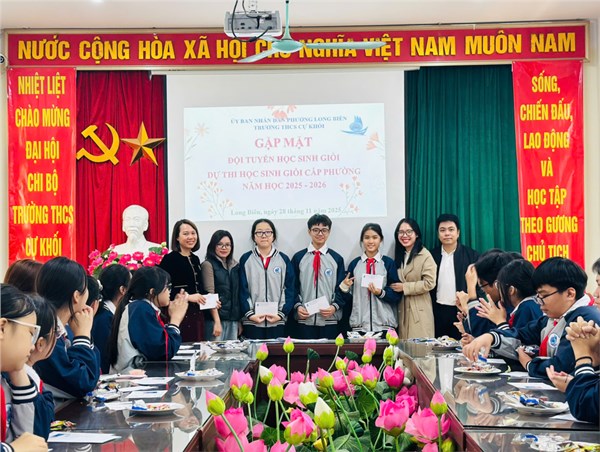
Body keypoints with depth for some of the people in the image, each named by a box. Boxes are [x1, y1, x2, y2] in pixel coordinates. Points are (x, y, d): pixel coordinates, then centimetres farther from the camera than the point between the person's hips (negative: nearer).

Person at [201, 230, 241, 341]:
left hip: (233, 320, 6)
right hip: (216, 318, -5)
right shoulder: (208, 265, -3)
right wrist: (217, 321, -15)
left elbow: (237, 295, 15)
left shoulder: (235, 266, 14)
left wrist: (240, 320, 8)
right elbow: (210, 295, -9)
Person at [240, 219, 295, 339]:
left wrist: (281, 314, -7)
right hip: (252, 322, -1)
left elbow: (289, 290, 4)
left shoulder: (284, 259, 7)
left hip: (277, 323, 1)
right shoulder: (245, 259, 5)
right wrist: (250, 314, -9)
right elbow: (242, 290, 2)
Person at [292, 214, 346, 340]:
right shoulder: (298, 258, 7)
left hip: (330, 321, 0)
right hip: (305, 321, 0)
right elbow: (293, 286, 9)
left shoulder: (337, 259, 7)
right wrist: (297, 306, -7)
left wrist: (335, 307, -9)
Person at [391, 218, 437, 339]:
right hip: (401, 309, 6)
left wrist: (404, 287, -12)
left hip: (419, 310, -6)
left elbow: (429, 283, -14)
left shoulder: (425, 255, -7)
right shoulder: (399, 255, 16)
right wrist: (396, 287, 1)